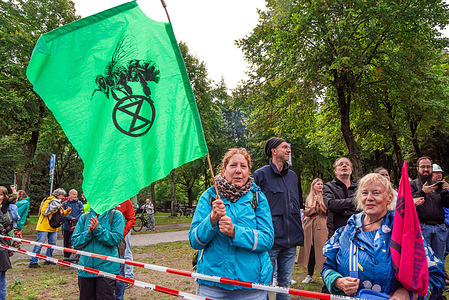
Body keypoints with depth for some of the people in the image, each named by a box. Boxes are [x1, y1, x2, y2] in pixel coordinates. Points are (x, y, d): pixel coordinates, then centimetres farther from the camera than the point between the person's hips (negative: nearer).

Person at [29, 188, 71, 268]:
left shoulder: (58, 202, 16)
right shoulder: (48, 201, -10)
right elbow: (44, 212, -22)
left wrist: (67, 211, 1)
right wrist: (56, 208, -24)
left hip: (53, 228, 9)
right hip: (44, 227, -8)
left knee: (52, 243, 10)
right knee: (39, 243, -7)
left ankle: (48, 260, 22)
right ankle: (33, 262, -2)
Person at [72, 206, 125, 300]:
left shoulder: (116, 215, -1)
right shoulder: (84, 217, 9)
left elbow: (117, 239, -12)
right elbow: (74, 241, 4)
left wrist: (98, 229, -19)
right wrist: (89, 232, -13)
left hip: (107, 268, -4)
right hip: (85, 267, 4)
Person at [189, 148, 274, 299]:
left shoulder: (258, 197, -1)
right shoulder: (208, 196, -1)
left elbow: (267, 239, -10)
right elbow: (194, 241, -6)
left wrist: (235, 232, -25)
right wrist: (212, 219, -24)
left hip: (252, 282, 0)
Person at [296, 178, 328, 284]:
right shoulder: (309, 198, 15)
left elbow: (328, 210, -4)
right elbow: (306, 212, 5)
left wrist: (320, 203, -13)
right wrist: (314, 205, -8)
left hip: (322, 227, -2)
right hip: (310, 227, 3)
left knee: (322, 250, -6)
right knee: (310, 251, 6)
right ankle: (309, 275, 14)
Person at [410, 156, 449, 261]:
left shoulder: (438, 185, 16)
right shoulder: (412, 185, 7)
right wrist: (422, 192, -17)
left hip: (440, 228, 3)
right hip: (422, 227, -3)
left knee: (439, 260, 8)